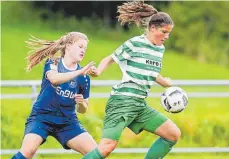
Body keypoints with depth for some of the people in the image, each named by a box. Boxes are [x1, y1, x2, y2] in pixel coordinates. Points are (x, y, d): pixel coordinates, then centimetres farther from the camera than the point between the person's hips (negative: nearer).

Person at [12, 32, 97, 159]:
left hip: (67, 121, 4)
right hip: (42, 116, -4)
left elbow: (82, 110, 9)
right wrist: (79, 72, -38)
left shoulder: (84, 77, 1)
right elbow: (54, 79, -32)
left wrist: (81, 103, -14)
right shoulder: (52, 63, -6)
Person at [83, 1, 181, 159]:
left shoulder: (160, 49, 13)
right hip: (122, 100, -8)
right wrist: (98, 71, -19)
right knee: (108, 146, -22)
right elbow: (110, 59, -1)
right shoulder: (134, 44, -9)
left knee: (174, 134, 6)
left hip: (140, 104, 8)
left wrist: (165, 82, 44)